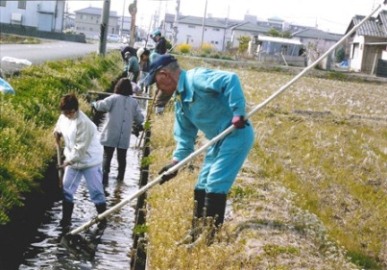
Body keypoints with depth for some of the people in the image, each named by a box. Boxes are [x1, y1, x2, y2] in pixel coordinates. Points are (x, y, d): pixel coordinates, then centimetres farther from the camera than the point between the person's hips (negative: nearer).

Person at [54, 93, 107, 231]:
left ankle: (103, 220, 14)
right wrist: (57, 132, 3)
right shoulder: (64, 116, -4)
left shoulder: (83, 123, -28)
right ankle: (66, 220, 19)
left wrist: (69, 160, -20)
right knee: (67, 189, 9)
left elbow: (81, 147, -26)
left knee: (96, 191, 1)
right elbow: (59, 127, 22)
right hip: (72, 160, 8)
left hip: (90, 161, -8)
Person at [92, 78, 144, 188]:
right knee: (122, 157, 14)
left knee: (107, 156, 0)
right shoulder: (133, 102, 4)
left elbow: (102, 106, -21)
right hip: (124, 136, 3)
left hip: (110, 135, -3)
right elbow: (139, 118, 5)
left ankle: (105, 178, -11)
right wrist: (138, 124, 26)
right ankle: (120, 178, 20)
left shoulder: (114, 98, -6)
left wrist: (94, 104, -2)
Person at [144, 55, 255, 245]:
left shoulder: (196, 78, -17)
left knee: (215, 186, -11)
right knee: (202, 187, 12)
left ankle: (209, 238, -4)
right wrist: (175, 162, 7)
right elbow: (186, 137, 16)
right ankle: (196, 235, 21)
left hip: (237, 134, -10)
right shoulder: (180, 100, 13)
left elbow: (230, 80, -30)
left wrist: (238, 113, -32)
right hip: (219, 140, 10)